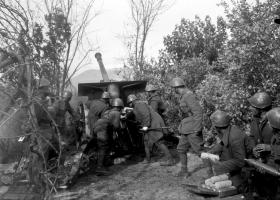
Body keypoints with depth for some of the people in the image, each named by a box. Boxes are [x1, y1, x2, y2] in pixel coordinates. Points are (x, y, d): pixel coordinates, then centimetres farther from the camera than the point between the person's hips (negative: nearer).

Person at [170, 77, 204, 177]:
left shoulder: (189, 96, -18)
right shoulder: (183, 96, 11)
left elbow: (198, 112, -22)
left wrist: (196, 129, -23)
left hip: (192, 130, -10)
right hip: (186, 129, 10)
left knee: (199, 150, -5)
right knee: (181, 149, 16)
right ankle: (184, 171, 27)